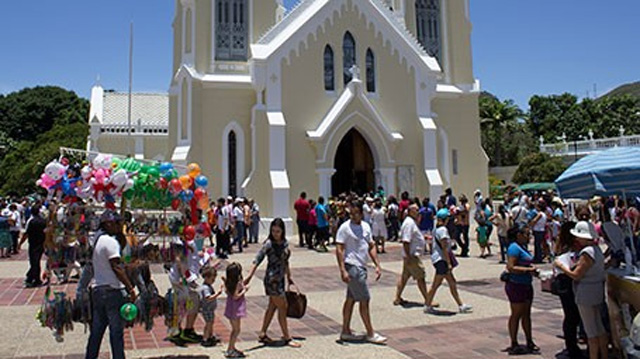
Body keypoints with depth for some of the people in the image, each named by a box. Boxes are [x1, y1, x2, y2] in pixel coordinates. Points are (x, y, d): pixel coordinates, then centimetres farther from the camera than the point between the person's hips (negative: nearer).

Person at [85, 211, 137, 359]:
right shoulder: (111, 242, -13)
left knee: (97, 329, 14)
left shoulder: (98, 240, 14)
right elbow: (116, 268, -19)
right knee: (116, 329, -2)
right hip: (112, 290, -9)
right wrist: (130, 288, -18)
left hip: (97, 289, 9)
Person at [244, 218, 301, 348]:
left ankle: (262, 334, 27)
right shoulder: (269, 244, -16)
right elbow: (257, 260, -22)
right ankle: (287, 338, 10)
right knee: (283, 307, -1)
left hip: (280, 279, 7)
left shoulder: (285, 242, 5)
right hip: (272, 279, -7)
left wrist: (289, 277, 22)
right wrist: (249, 276, -31)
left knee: (272, 307, 15)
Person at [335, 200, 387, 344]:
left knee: (351, 299, 13)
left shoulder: (366, 226, 10)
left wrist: (377, 265, 9)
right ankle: (370, 334, 6)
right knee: (364, 299, -4)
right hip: (352, 267, -7)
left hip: (361, 267, 7)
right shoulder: (345, 227, -11)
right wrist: (343, 270, -21)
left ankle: (346, 332, 22)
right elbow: (339, 250, -14)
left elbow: (371, 247, 15)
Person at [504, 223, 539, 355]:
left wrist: (533, 270, 7)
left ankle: (529, 342, 27)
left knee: (526, 314, 16)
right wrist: (529, 269, -25)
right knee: (516, 314, 1)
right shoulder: (514, 248, -18)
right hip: (516, 285, -9)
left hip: (526, 284, 9)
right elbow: (510, 267, -25)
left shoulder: (522, 246, 12)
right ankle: (514, 345, 11)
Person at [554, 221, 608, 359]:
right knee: (600, 329, 18)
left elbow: (576, 275, -21)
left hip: (586, 295, -10)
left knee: (591, 332, 0)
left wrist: (561, 266, -8)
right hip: (598, 294, 10)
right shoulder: (597, 249, 9)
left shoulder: (587, 252, -22)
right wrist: (576, 263, 10)